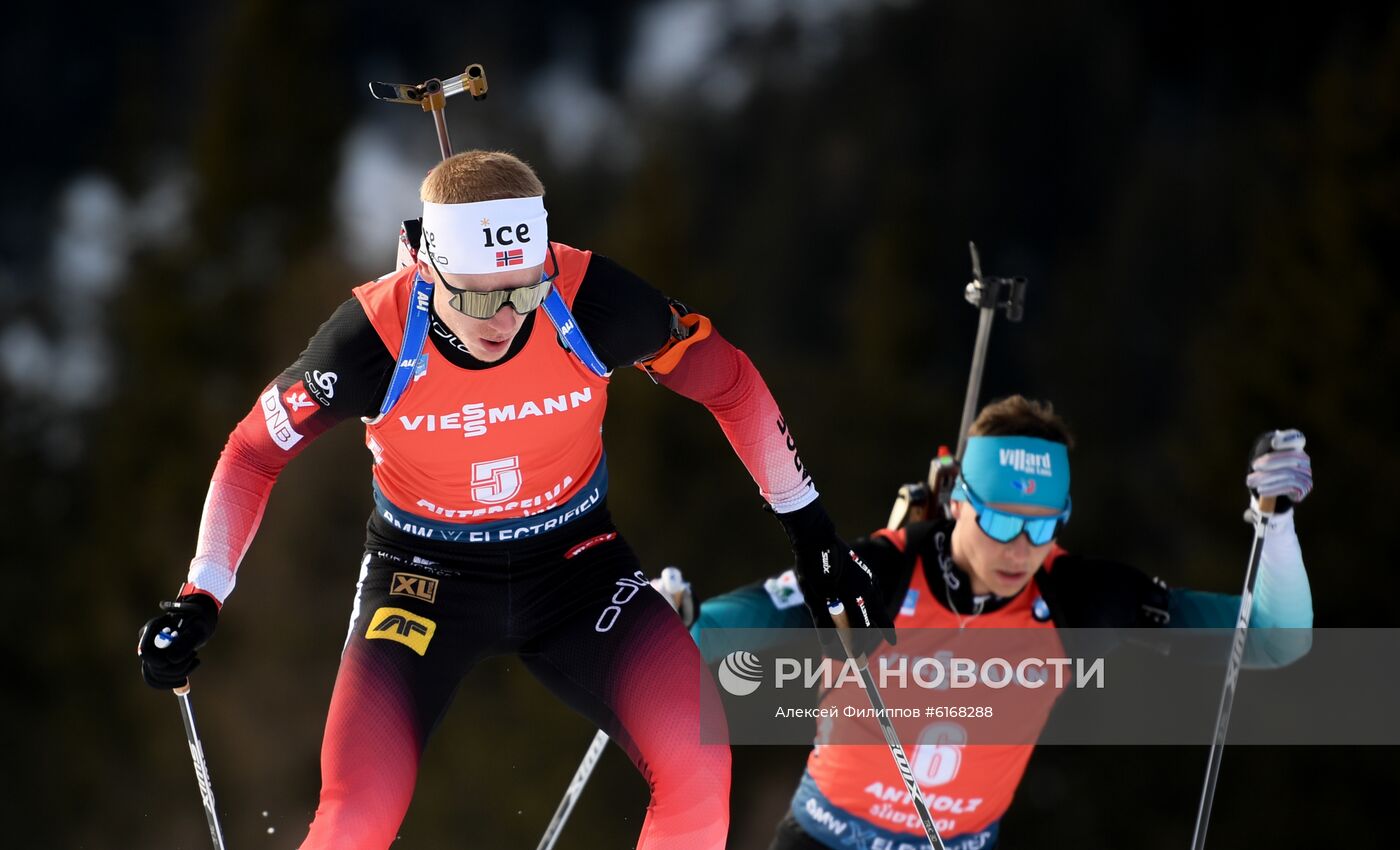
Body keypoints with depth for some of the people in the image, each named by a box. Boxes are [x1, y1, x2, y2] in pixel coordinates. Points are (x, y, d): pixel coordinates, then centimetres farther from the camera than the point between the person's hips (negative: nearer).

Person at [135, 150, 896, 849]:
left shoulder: (590, 302, -24)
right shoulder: (374, 337, -26)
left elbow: (727, 382, -5)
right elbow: (255, 451, -7)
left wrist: (812, 534, 0)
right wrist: (200, 600, -12)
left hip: (573, 561, 1)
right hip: (425, 576, -1)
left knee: (696, 773, -22)